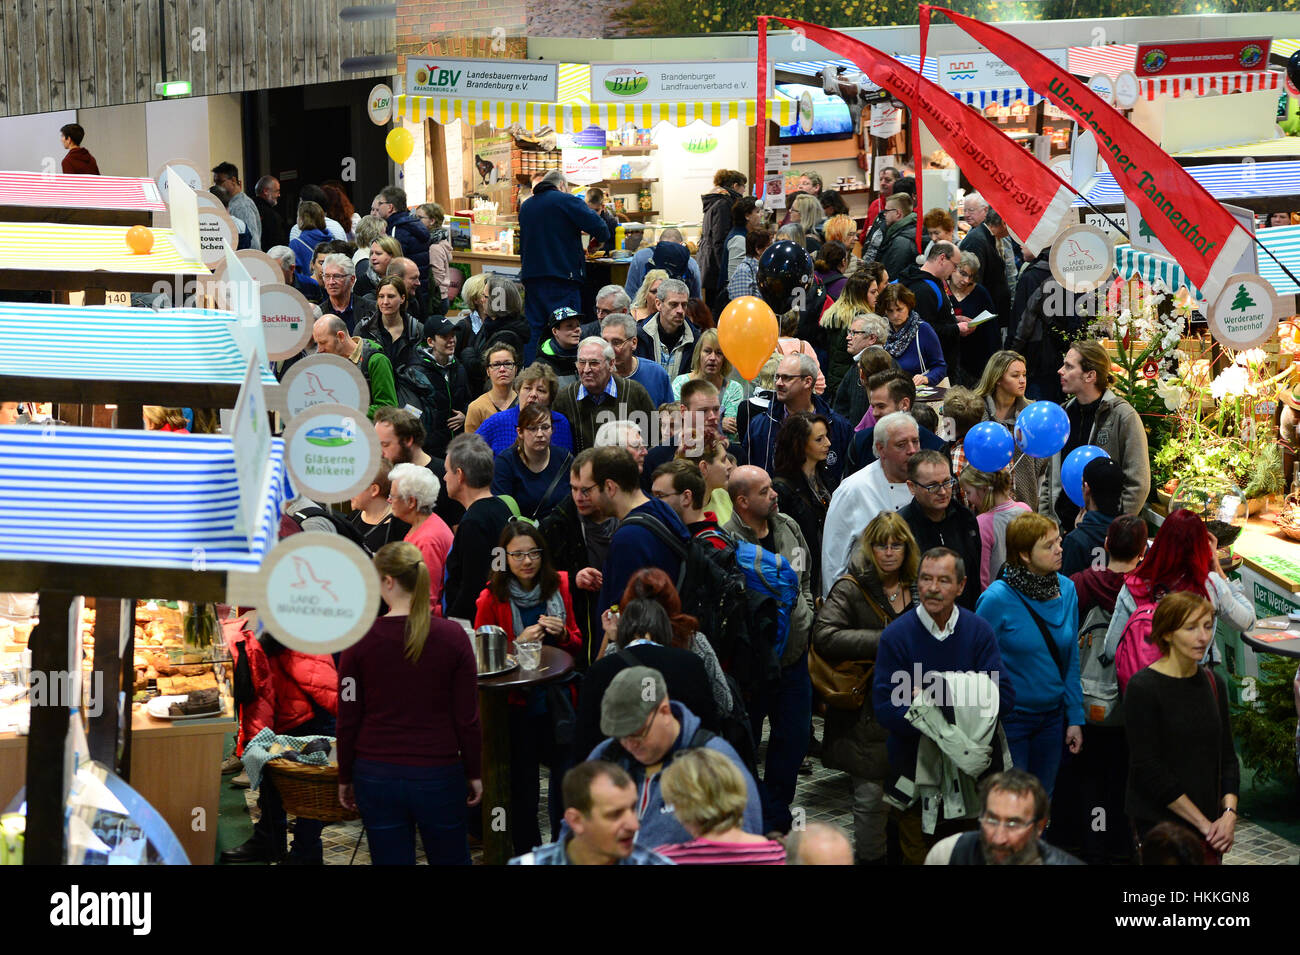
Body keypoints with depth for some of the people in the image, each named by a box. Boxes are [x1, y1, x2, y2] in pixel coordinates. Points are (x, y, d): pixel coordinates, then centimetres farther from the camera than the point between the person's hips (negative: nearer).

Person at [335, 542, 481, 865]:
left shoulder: (361, 639, -7)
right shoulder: (452, 636, -7)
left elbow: (348, 719, -3)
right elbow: (467, 717, -5)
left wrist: (345, 778, 9)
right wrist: (474, 773, 7)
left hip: (376, 776, 0)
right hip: (439, 774, 0)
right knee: (451, 858, 17)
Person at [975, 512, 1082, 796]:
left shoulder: (1066, 589, 0)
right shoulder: (997, 598, -17)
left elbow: (1071, 660, 8)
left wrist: (1075, 717, 6)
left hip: (1052, 717, 5)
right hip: (1009, 719, -5)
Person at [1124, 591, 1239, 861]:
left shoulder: (1213, 682, 8)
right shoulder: (1143, 687, -12)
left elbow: (1227, 755, 11)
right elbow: (1148, 770, -15)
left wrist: (1229, 813, -5)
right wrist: (1203, 823, -13)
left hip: (1210, 824, 6)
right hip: (1161, 825, -6)